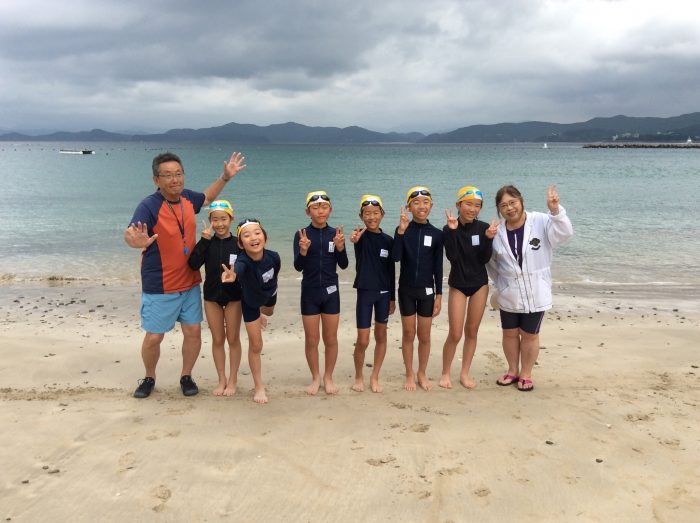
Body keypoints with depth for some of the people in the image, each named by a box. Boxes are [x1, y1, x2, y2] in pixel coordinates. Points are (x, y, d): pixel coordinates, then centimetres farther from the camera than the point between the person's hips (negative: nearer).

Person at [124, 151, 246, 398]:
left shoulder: (187, 197, -1)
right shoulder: (149, 206, -20)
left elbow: (207, 197, 23)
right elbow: (130, 234, -37)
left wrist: (225, 177, 16)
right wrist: (137, 241, -60)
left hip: (190, 283, 5)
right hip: (159, 288, -5)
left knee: (193, 331, 8)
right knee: (154, 337, 6)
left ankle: (186, 376, 28)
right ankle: (149, 378, 32)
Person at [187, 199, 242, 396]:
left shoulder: (238, 244, -9)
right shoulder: (207, 243, -4)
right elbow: (193, 264, -18)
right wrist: (204, 239, -23)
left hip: (234, 297, -2)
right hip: (211, 297, 2)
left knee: (233, 339, 8)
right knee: (217, 340, 12)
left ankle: (232, 380, 22)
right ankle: (221, 380, 25)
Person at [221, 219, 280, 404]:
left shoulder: (273, 256, -32)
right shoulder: (243, 261, -44)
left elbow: (274, 274, -9)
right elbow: (238, 269, -70)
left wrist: (268, 294, 7)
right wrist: (233, 275, -93)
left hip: (269, 294, 4)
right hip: (250, 302, -4)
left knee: (269, 312, 38)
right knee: (256, 345, 1)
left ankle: (260, 314, 78)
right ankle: (259, 387, 19)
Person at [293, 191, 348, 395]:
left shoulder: (335, 233, -2)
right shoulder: (301, 234, -7)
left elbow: (343, 265, -4)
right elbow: (298, 266, -12)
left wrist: (340, 247, -22)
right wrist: (303, 251, -31)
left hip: (331, 291, 1)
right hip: (309, 292, -1)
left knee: (331, 338, 10)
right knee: (311, 339, 8)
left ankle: (328, 377, 26)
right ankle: (315, 378, 26)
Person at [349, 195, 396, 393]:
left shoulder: (388, 240, 2)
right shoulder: (361, 235, -7)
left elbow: (391, 271, 7)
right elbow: (356, 240, -34)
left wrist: (392, 298, 8)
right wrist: (354, 240, -57)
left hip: (383, 292, 4)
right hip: (365, 291, -3)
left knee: (381, 336, 11)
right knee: (362, 341, -1)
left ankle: (374, 377, 25)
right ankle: (359, 377, 22)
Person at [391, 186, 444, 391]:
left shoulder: (436, 234, -3)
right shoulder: (402, 230, -5)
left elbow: (438, 267, 1)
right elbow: (395, 257, -19)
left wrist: (439, 295, 0)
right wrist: (401, 231, -26)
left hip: (426, 290, 1)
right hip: (406, 289, -1)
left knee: (424, 336, 9)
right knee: (408, 334, 10)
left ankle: (422, 374, 27)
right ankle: (409, 374, 25)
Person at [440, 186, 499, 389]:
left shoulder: (484, 228, -5)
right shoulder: (449, 229, -9)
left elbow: (485, 259, -8)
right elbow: (451, 256, -22)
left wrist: (489, 238, -22)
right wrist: (453, 230, -28)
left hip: (480, 284, 2)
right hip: (458, 285, -2)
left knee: (472, 331, 10)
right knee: (455, 334, -2)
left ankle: (465, 373, 22)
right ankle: (445, 373, 15)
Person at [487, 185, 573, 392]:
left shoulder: (540, 222, -12)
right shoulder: (498, 233, -2)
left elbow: (564, 233, -26)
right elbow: (491, 262, 11)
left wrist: (555, 210, -38)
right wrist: (501, 283, 5)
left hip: (535, 294, -3)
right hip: (509, 295, 3)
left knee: (530, 335, 11)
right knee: (510, 334, 16)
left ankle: (526, 374, 30)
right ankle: (513, 370, 37)